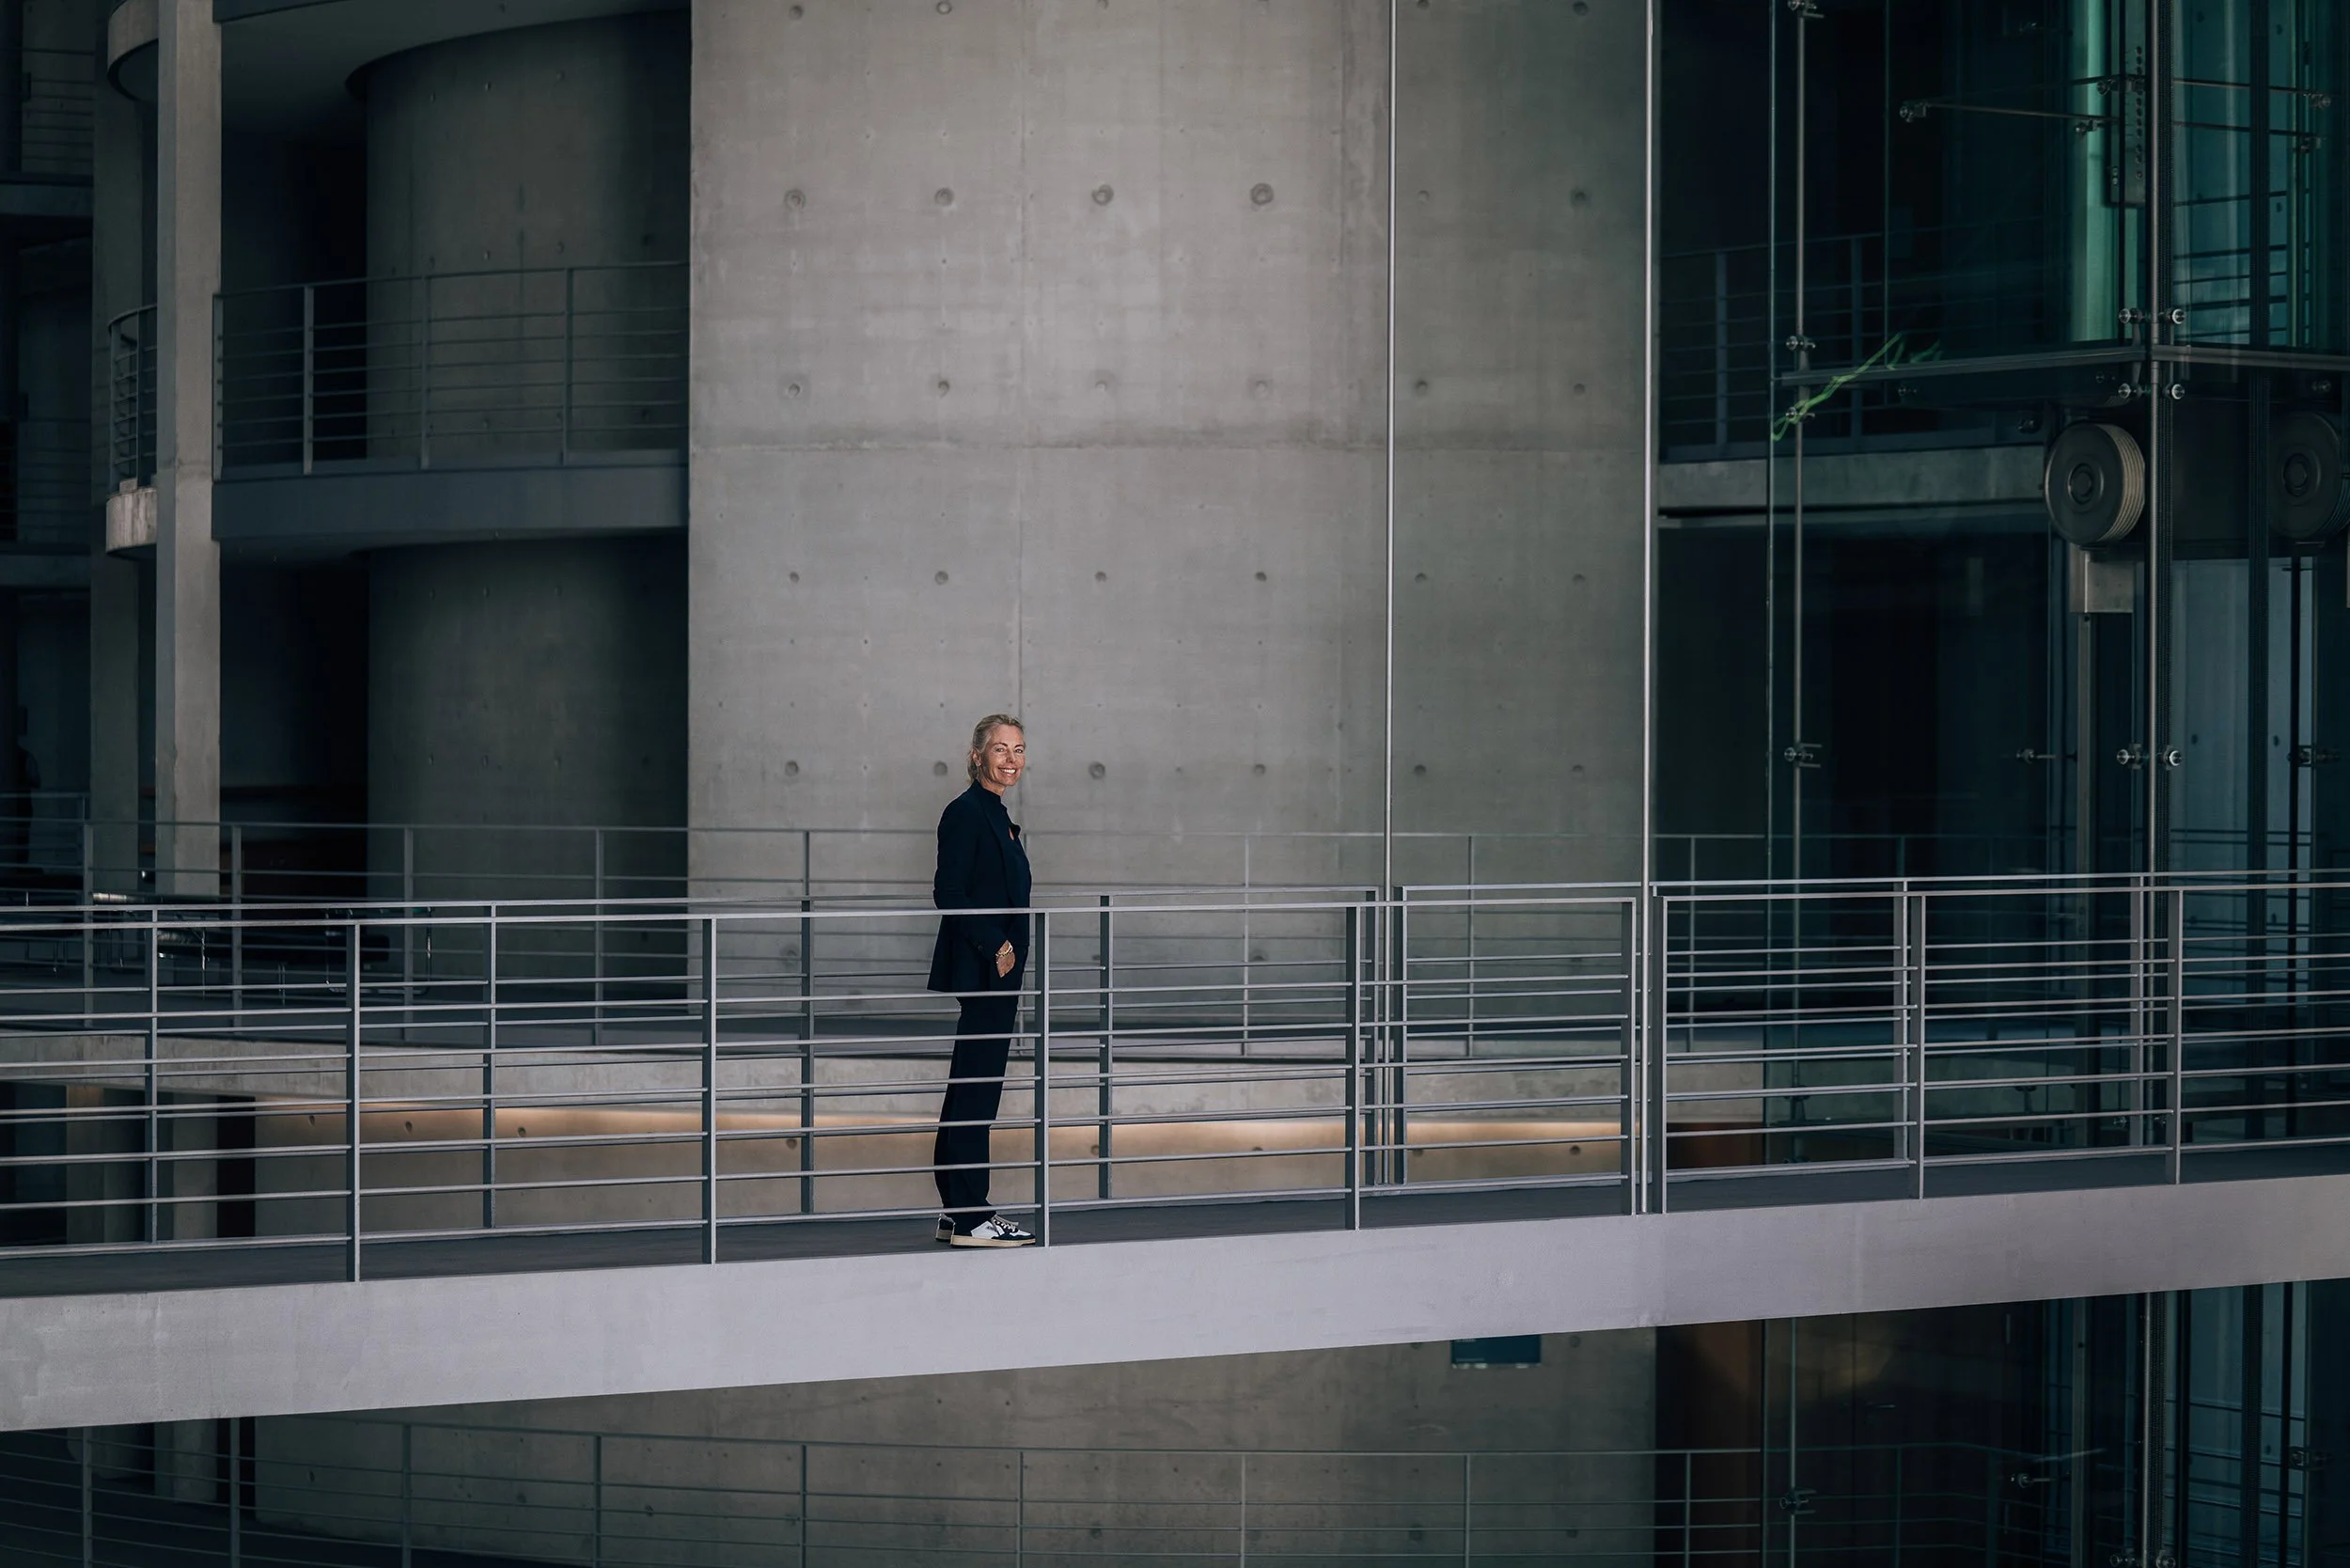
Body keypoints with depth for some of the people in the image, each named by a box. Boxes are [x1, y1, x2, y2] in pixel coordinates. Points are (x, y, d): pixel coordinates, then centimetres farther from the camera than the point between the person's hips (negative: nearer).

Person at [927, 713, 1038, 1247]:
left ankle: (958, 1213, 15)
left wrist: (1006, 950, 15)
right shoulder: (965, 812, -11)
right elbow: (949, 893, -18)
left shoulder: (996, 815, 17)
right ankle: (969, 1218, -9)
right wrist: (995, 945, -17)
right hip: (977, 971, -10)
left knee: (972, 1089, 11)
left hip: (996, 970, 10)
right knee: (975, 1090, -9)